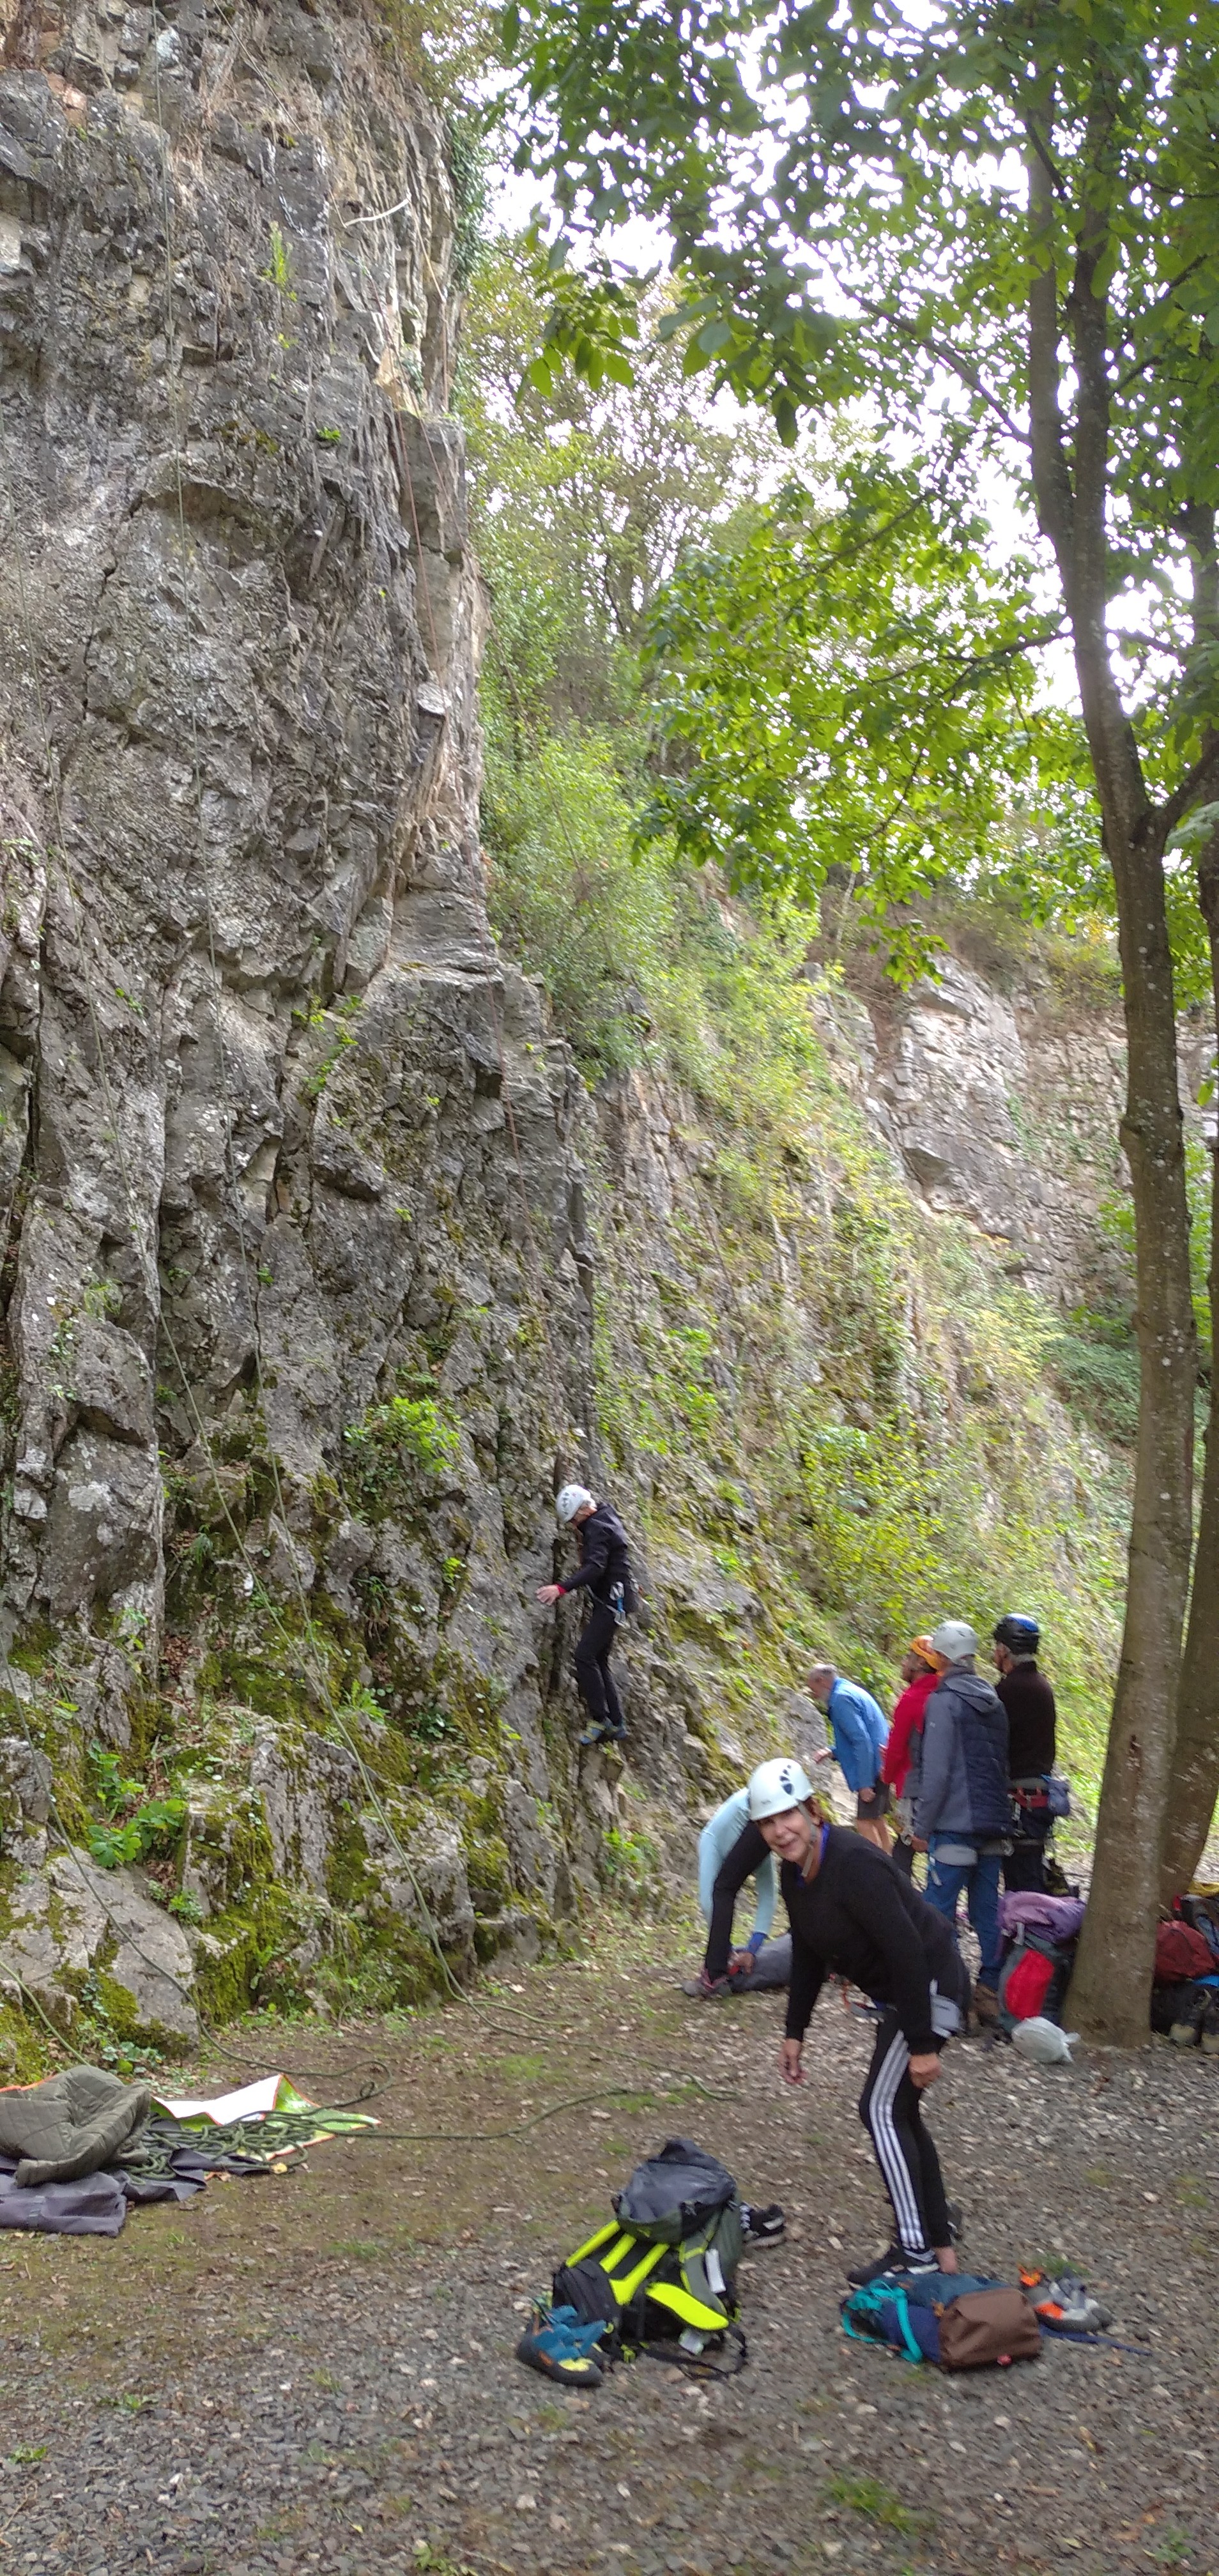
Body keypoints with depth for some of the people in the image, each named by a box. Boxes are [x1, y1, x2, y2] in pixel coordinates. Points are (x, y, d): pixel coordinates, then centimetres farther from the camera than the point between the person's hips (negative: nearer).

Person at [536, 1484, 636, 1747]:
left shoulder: (597, 1528, -16)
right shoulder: (606, 1518, 15)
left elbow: (595, 1568, -32)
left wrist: (563, 1588, -40)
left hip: (610, 1602, -11)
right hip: (610, 1600, 11)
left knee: (585, 1656, -15)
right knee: (598, 1661, 11)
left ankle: (600, 1720, -15)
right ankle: (616, 1725, 12)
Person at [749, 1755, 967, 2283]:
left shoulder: (853, 1864, -29)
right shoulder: (794, 1873, 0)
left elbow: (908, 1952, -29)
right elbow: (808, 1956, 12)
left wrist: (922, 2045, -26)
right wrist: (794, 2035, 13)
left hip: (931, 1990, -10)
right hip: (896, 1996, 10)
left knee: (883, 2109, -9)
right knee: (899, 2113, 15)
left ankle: (917, 2254, -3)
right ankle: (940, 2246, 26)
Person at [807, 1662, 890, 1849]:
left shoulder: (841, 1699, -15)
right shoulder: (853, 1691, 17)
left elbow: (862, 1741, -22)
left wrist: (865, 1783, -21)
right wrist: (832, 1752, 14)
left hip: (872, 1771, -11)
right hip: (879, 1768, 11)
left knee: (865, 1821, -7)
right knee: (876, 1820, 17)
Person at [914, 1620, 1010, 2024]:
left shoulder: (943, 1701, -11)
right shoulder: (993, 1701, 14)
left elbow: (936, 1772, -14)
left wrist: (922, 1826, -9)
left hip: (955, 1825, -8)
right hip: (994, 1825, 8)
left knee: (938, 1912, -3)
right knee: (988, 1910, 11)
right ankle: (990, 1991, 13)